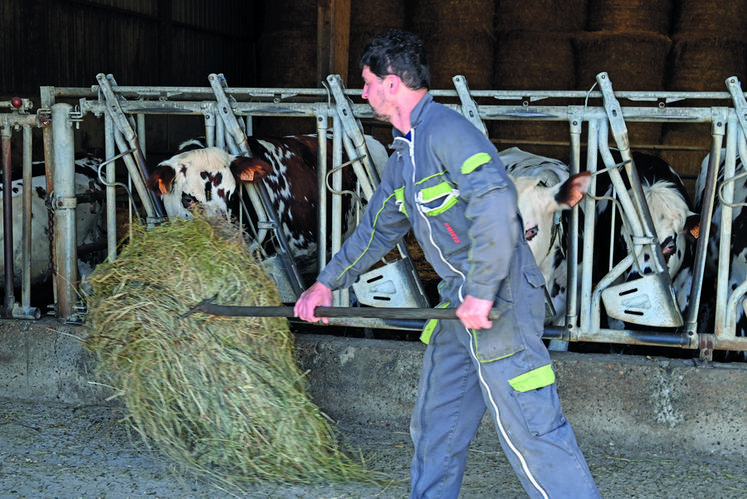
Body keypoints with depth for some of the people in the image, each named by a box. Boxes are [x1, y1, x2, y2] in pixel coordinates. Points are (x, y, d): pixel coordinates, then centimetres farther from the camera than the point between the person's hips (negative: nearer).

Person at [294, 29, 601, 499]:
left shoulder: (446, 130, -16)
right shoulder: (405, 153, 17)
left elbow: (497, 203, -29)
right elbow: (378, 227, 28)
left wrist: (481, 293, -28)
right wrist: (327, 283, 31)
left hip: (499, 304, -10)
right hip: (460, 304, 10)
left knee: (530, 428, -8)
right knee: (436, 424, 18)